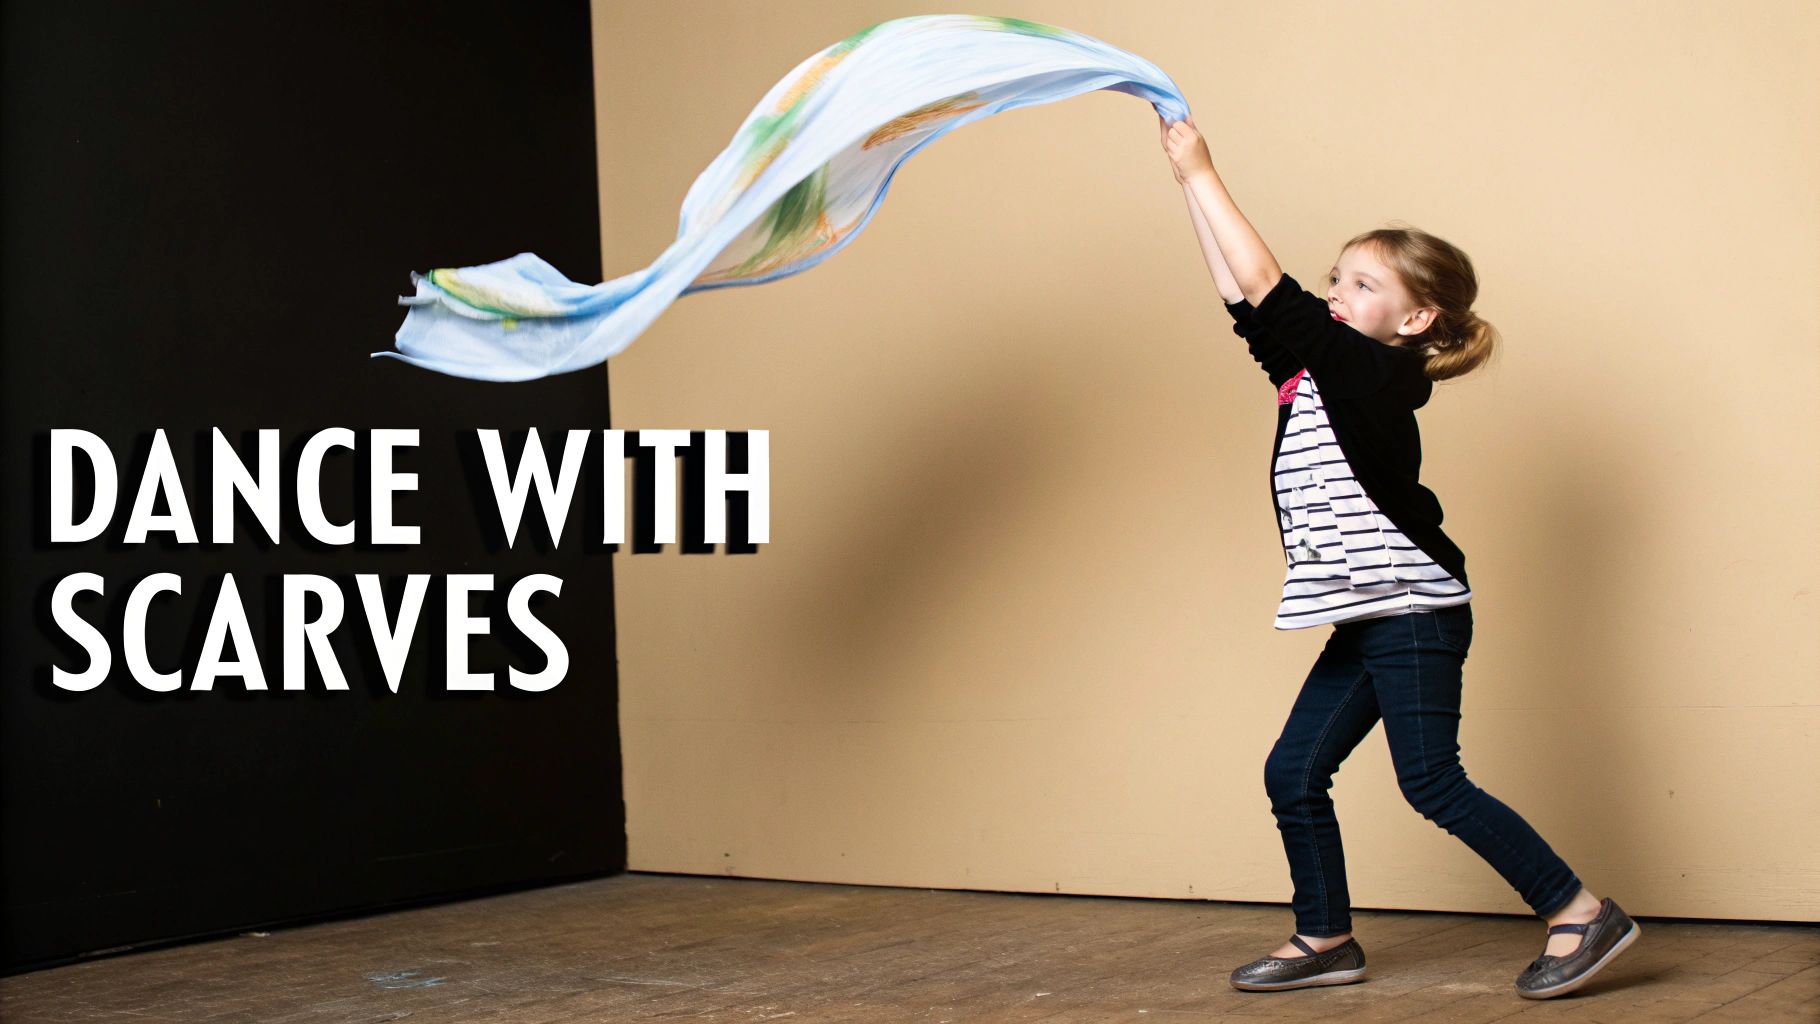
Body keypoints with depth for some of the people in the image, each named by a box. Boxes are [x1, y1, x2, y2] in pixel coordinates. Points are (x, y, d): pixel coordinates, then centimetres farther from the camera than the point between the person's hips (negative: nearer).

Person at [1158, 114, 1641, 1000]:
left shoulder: (1373, 372, -14)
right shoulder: (1324, 373, 10)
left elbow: (1264, 287, -16)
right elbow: (1246, 299, 10)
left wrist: (1201, 173, -11)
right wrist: (1187, 179, 9)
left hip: (1412, 609, -9)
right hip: (1367, 619, 9)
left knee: (1431, 781, -8)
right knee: (1294, 772, 8)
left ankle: (1583, 915, 1)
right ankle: (1325, 939, 19)